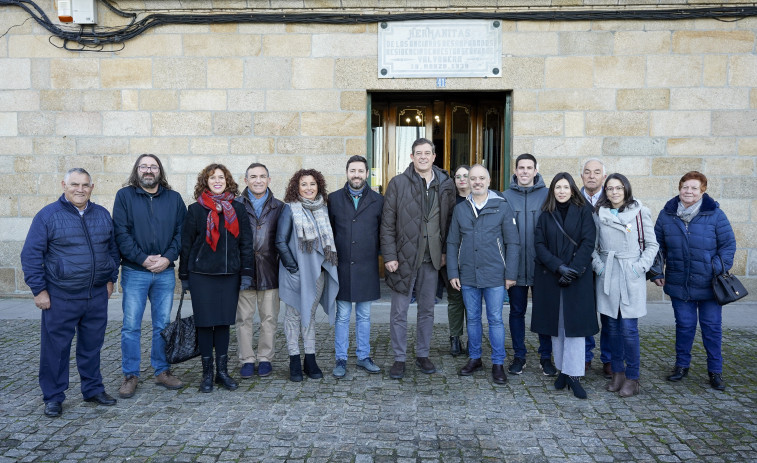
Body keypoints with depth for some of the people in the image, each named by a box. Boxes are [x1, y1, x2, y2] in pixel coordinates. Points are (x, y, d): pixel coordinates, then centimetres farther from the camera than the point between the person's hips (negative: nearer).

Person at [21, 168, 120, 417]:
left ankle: (93, 389, 27)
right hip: (61, 298, -4)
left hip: (97, 295, 4)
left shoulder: (102, 215, 8)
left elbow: (112, 249, 18)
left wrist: (111, 279, 12)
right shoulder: (48, 216, -5)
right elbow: (31, 255, -5)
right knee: (56, 348, 4)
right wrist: (39, 289, -8)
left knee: (92, 346, 13)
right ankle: (53, 397, 18)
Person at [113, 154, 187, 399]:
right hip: (134, 271, -2)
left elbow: (181, 231, 5)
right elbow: (121, 233, -6)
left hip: (165, 272, 2)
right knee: (131, 326, 2)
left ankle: (162, 371, 22)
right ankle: (130, 375, 14)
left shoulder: (174, 198, 8)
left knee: (163, 324, 10)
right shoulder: (124, 196, 1)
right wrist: (143, 258, -14)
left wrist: (168, 257, -9)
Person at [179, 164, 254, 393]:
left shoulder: (237, 209, 6)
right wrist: (184, 276, 3)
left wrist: (247, 273, 0)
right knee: (205, 323, 3)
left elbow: (246, 242, 6)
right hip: (201, 275, -2)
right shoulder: (195, 209, 1)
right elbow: (186, 243, 3)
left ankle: (222, 371, 20)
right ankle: (207, 374, 15)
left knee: (224, 322, 8)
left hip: (229, 275, 2)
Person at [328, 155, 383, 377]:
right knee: (342, 315, 5)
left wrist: (379, 254, 1)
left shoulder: (377, 200, 5)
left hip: (367, 267, 1)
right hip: (342, 267, -1)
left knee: (364, 315, 11)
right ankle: (340, 359, 15)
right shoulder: (334, 199, 4)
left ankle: (363, 357, 23)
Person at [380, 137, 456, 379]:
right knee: (399, 311, 5)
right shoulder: (398, 183, -3)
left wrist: (445, 251, 3)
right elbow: (387, 223, -5)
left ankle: (423, 355, 28)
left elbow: (449, 221, 9)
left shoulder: (446, 184, 5)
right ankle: (399, 358, 18)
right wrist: (389, 256, -9)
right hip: (404, 257, -2)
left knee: (427, 310, 13)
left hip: (432, 258, 3)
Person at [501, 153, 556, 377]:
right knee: (517, 312, 10)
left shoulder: (547, 195, 0)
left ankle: (546, 356, 21)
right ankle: (518, 356, 22)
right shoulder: (506, 196, 3)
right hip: (515, 266, 1)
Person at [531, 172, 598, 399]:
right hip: (550, 277, 2)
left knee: (574, 324, -4)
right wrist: (558, 266, -13)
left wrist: (574, 269, -14)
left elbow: (588, 242, -5)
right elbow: (539, 244, 0)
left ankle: (574, 375, 1)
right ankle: (563, 370, 16)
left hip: (577, 277, -2)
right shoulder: (546, 214, 8)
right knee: (556, 324, 6)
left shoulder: (583, 211, 3)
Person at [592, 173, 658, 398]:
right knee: (612, 327, 8)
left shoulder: (640, 213, 1)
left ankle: (632, 378, 8)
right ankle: (617, 372, 21)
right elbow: (592, 244, 14)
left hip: (632, 278, -3)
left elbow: (652, 244, 4)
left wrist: (641, 266, -7)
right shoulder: (599, 214, 8)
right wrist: (597, 263, 0)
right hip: (607, 277, 3)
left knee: (629, 329, -4)